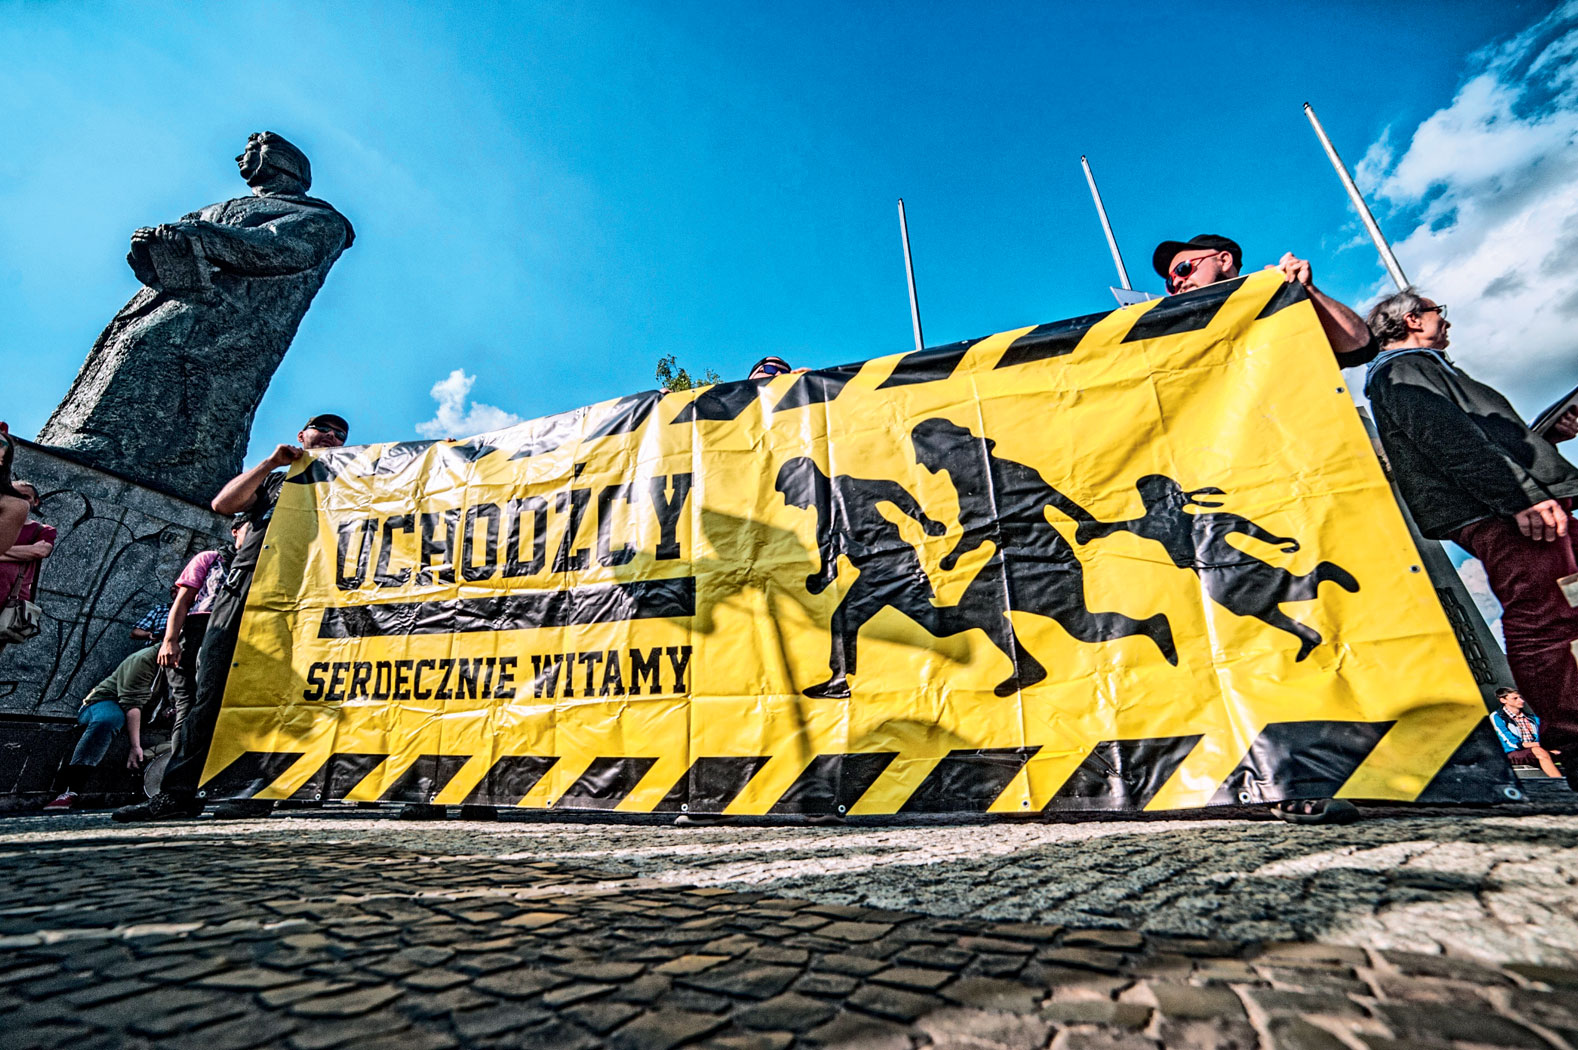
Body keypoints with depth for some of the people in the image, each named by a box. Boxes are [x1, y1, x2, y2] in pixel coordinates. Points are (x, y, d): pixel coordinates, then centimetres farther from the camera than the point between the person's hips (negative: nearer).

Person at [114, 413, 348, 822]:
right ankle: (177, 793, 4)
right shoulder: (268, 479, 28)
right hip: (239, 590, 3)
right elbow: (223, 503, 10)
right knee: (210, 691, 0)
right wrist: (272, 462, 4)